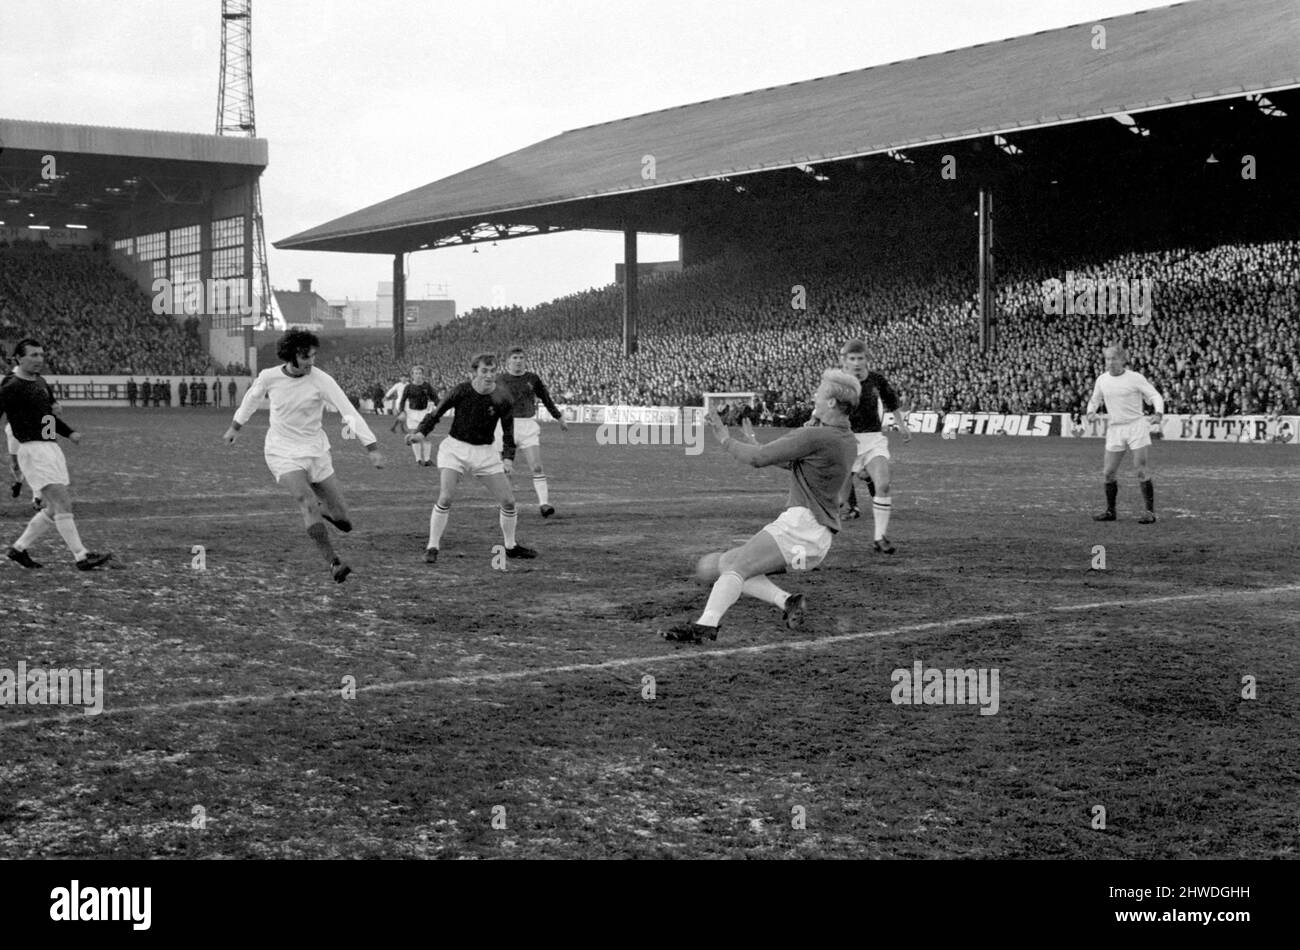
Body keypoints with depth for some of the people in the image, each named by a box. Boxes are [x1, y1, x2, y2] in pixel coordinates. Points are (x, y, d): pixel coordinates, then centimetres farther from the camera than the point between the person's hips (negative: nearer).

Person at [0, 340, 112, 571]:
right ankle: (81, 557, -14)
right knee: (62, 503, -14)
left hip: (52, 448, 9)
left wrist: (70, 433, 16)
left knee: (55, 509, 10)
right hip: (34, 450, -9)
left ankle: (19, 548, 23)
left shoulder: (40, 382, 16)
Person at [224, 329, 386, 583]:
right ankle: (333, 563, -25)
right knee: (308, 503, -26)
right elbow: (252, 398, 13)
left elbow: (349, 412, -19)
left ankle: (323, 510, 40)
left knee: (341, 516, 2)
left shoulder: (321, 380, -14)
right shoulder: (268, 377, -9)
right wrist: (235, 427, 27)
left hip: (315, 451, 1)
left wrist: (373, 448, -27)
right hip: (283, 454, -1)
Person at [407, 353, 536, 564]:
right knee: (445, 498, -18)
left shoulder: (502, 399, -10)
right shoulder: (461, 392, -14)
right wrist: (421, 432, -17)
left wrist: (508, 457, -13)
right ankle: (432, 548, -5)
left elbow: (508, 431, -1)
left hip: (485, 452, 2)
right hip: (455, 448, -2)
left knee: (508, 501, 1)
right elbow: (437, 413, -3)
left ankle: (511, 547, 23)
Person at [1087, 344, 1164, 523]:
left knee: (1142, 471, -10)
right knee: (1108, 473, 2)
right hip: (1114, 429, 4)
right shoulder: (1102, 380, 6)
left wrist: (1158, 413, -24)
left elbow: (1155, 395, -5)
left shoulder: (1135, 378, -6)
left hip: (1136, 426, -4)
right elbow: (1095, 400, 21)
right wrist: (1091, 412, -1)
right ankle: (1110, 511, 17)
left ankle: (1150, 512, -4)